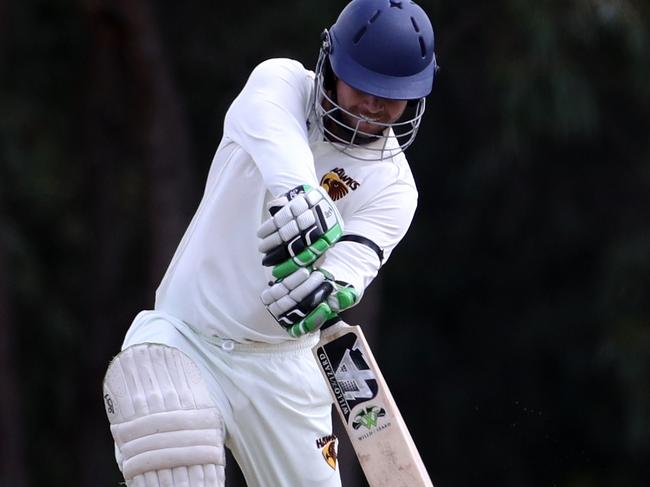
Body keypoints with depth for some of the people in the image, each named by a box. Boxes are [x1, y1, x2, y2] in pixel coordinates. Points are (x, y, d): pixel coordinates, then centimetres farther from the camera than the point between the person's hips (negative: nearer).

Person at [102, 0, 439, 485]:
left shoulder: (393, 187, -3)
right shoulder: (282, 82, -5)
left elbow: (354, 259, -23)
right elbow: (270, 127, -31)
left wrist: (331, 287, -49)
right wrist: (295, 188, -54)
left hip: (279, 366, 2)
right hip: (184, 337, -2)